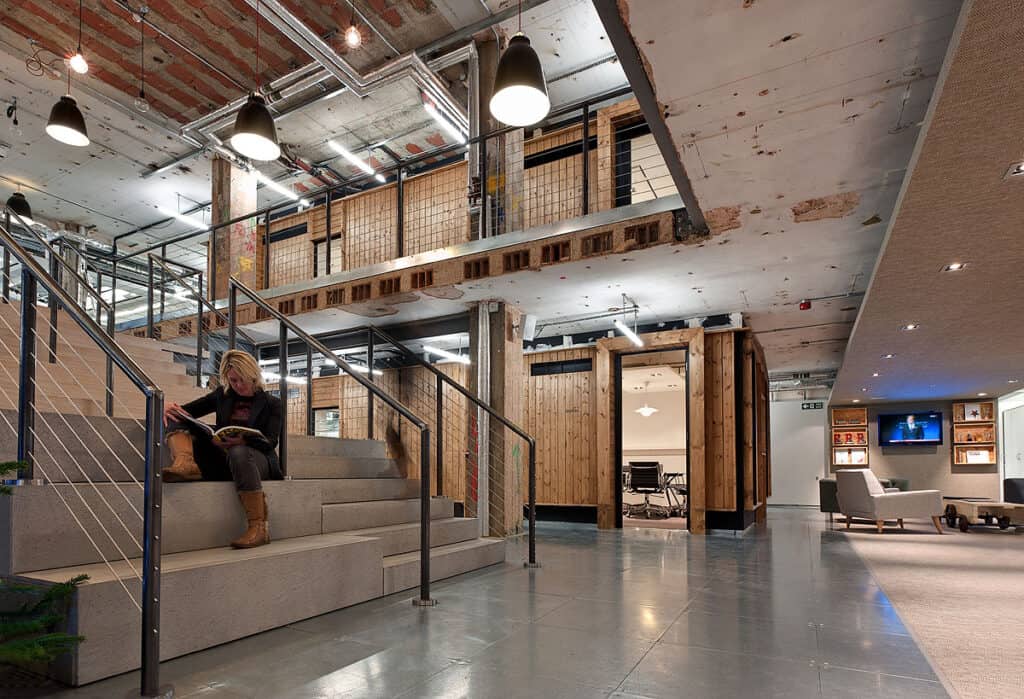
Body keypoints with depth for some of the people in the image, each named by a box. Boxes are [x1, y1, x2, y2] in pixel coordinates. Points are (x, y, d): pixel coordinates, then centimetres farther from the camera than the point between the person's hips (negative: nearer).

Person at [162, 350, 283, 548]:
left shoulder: (271, 403, 7)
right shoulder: (222, 395, 18)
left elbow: (270, 442, -4)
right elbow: (187, 410, 18)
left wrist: (242, 440, -26)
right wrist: (169, 408, -8)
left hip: (257, 459, -4)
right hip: (222, 460, 4)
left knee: (239, 452, -43)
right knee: (176, 418, -7)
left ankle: (259, 527, -38)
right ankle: (185, 463, -39)